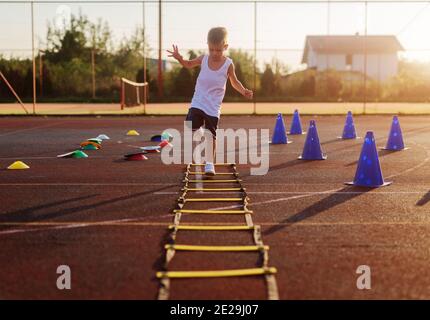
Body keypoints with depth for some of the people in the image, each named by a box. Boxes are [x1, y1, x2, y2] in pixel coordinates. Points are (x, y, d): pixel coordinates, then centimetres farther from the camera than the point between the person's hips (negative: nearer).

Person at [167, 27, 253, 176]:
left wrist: (244, 91, -12)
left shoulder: (228, 64, -8)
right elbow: (188, 64, 14)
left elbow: (234, 82, 6)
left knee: (211, 135, 1)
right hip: (197, 103, 2)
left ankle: (209, 163, 16)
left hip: (213, 107, -2)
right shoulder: (203, 59, -2)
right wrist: (180, 59, -7)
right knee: (190, 129, -11)